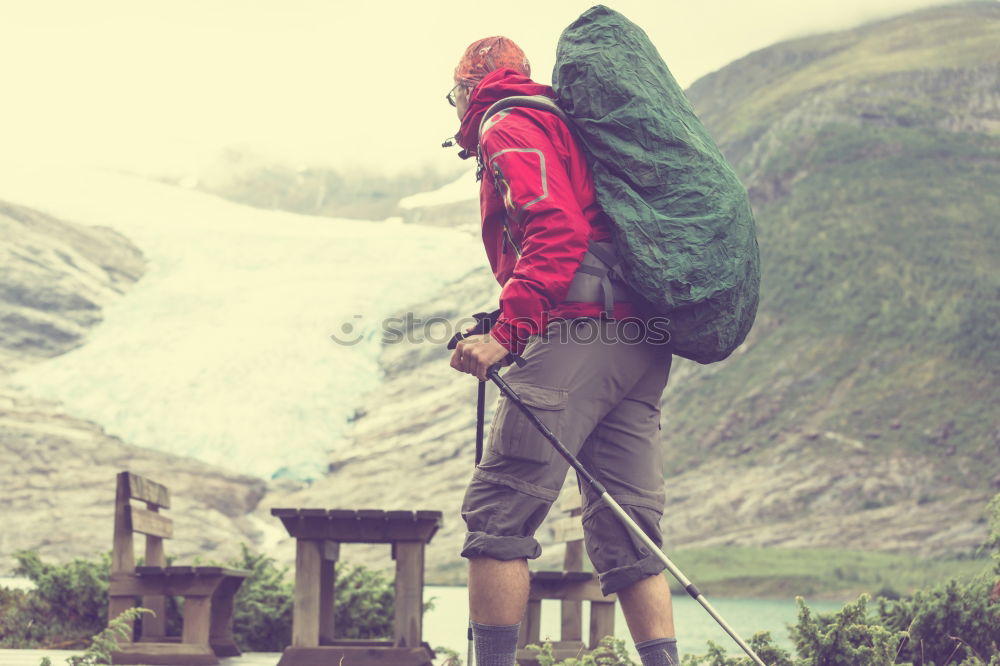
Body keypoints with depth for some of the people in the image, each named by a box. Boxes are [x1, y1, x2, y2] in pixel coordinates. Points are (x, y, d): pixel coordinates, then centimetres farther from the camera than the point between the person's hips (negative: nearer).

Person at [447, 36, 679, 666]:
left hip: (581, 335, -9)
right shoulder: (560, 123, 30)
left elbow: (558, 231, -15)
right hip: (642, 345, 9)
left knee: (497, 512, -9)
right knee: (625, 530, 7)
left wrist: (506, 332, -19)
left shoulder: (508, 129, 1)